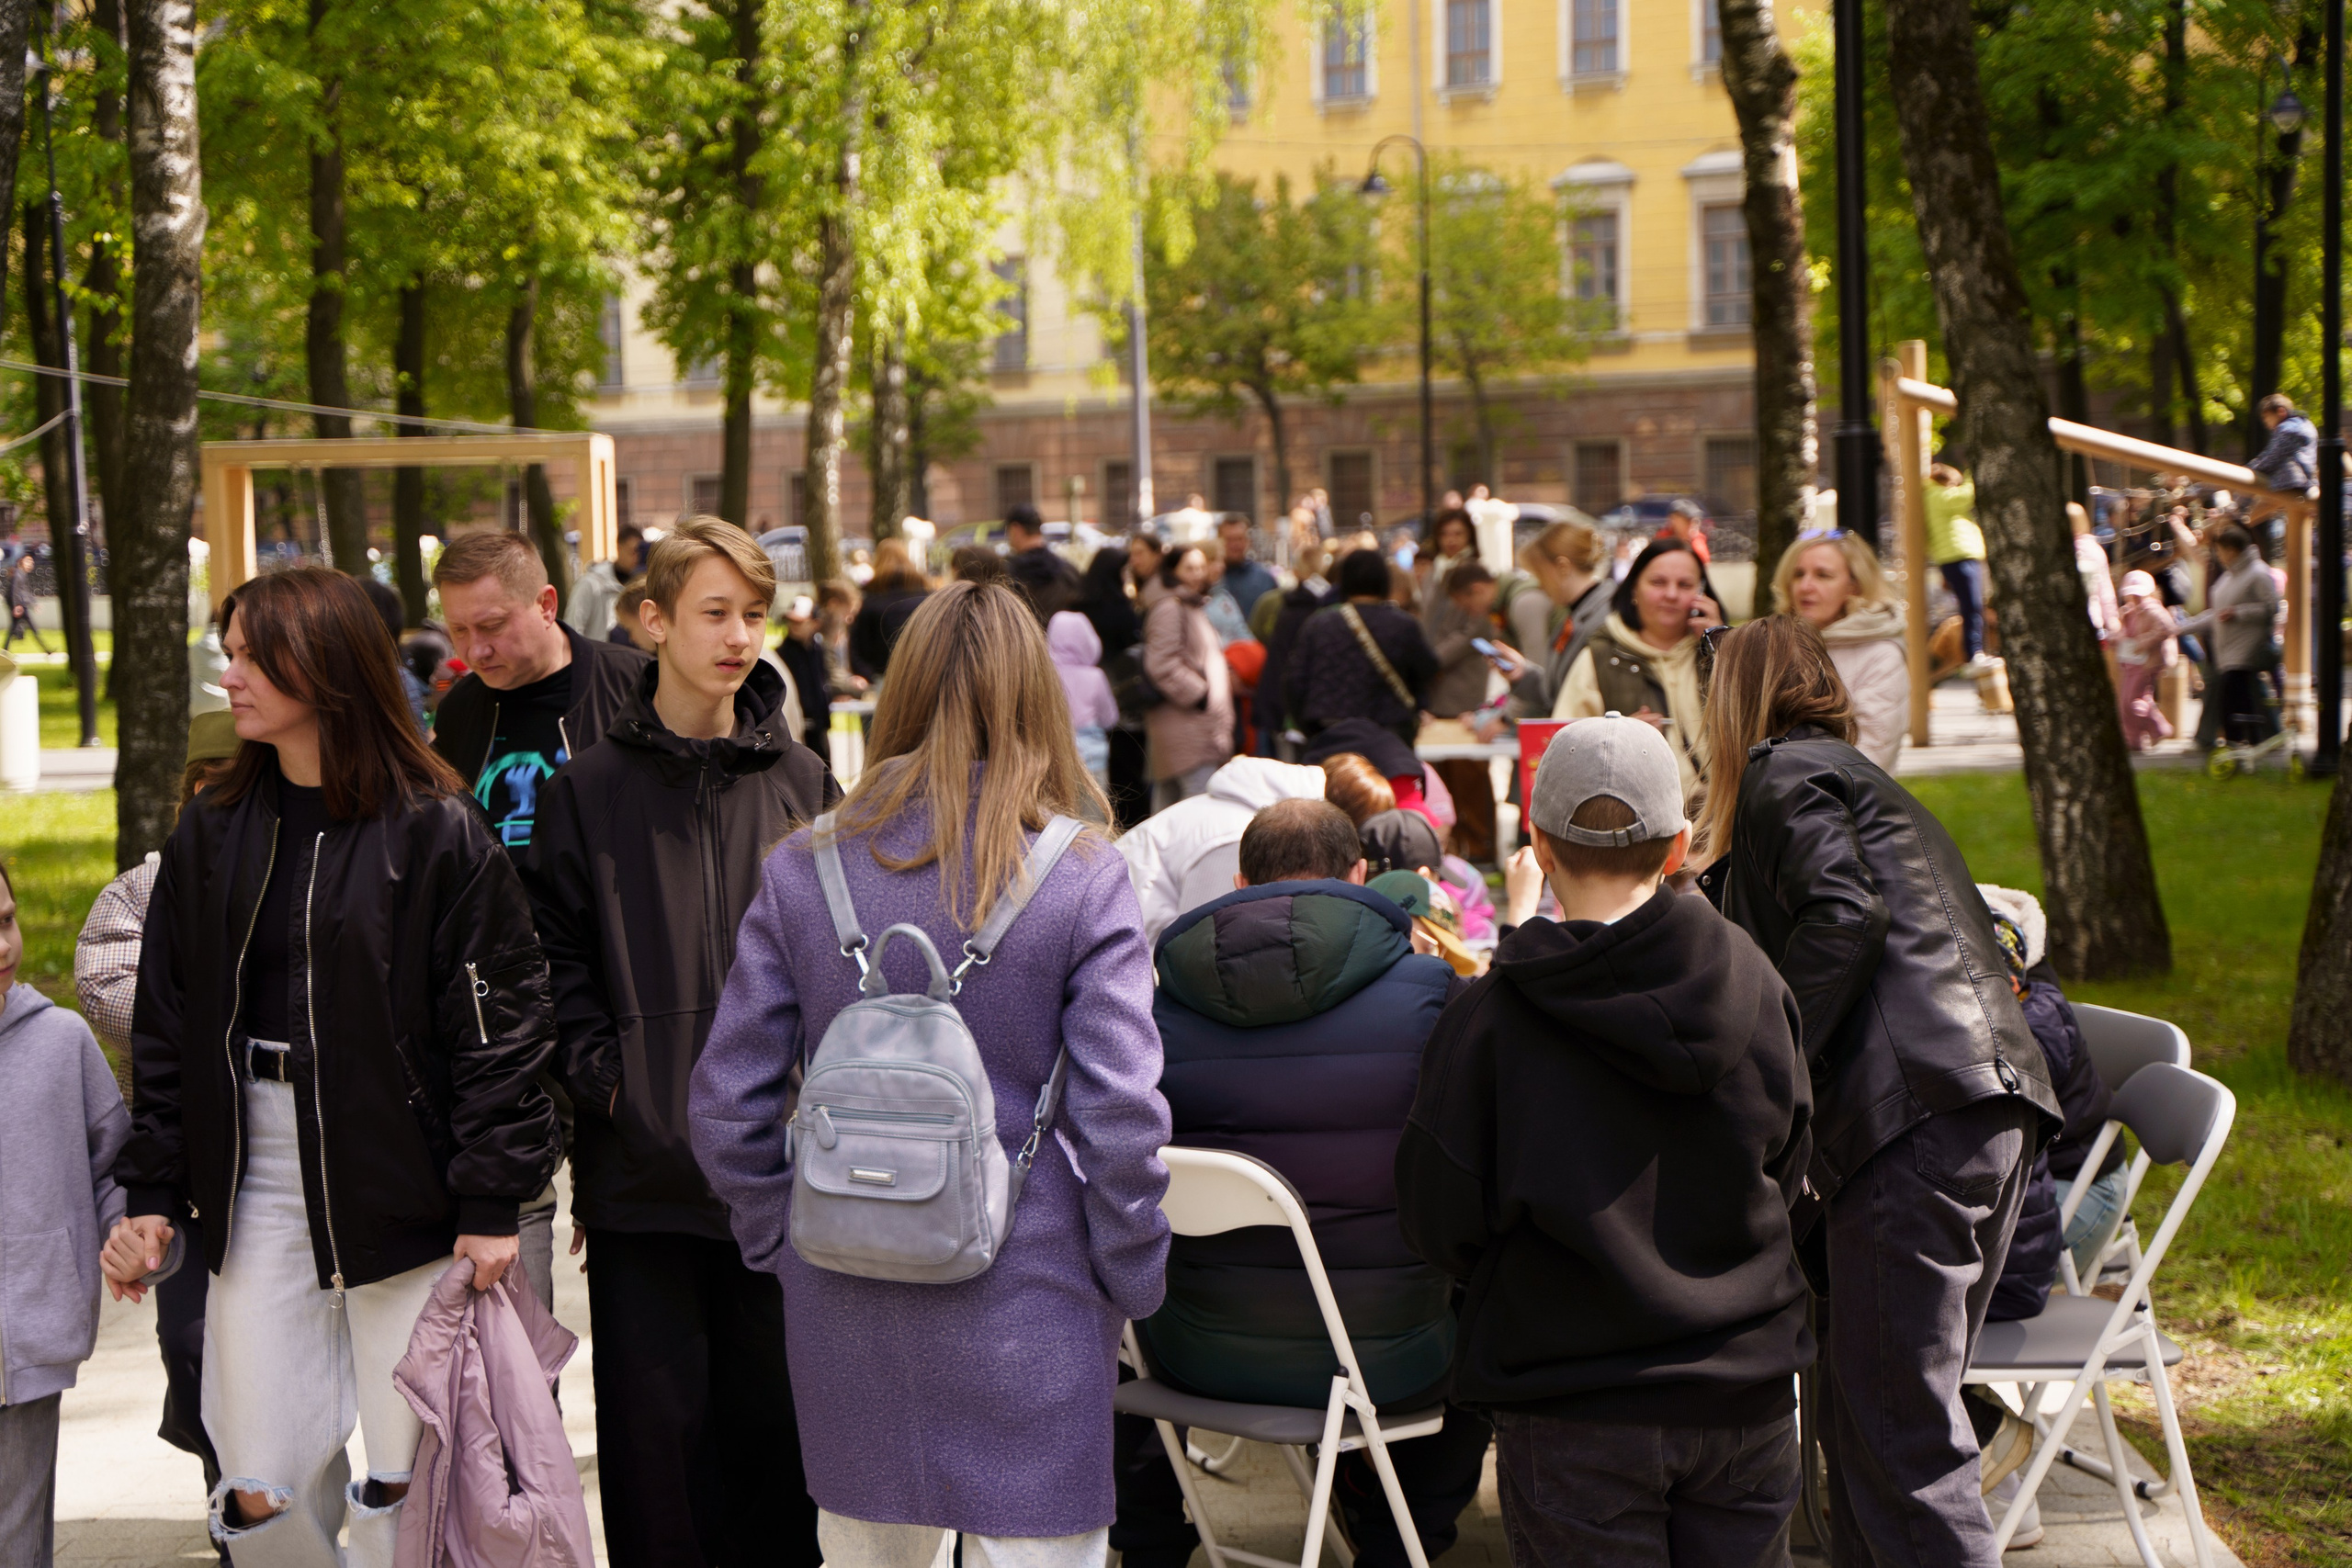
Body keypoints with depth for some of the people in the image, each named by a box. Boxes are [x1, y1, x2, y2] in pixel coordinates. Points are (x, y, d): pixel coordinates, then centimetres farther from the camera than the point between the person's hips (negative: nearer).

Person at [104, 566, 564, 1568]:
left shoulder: (437, 833, -6)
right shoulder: (212, 835, 9)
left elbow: (498, 1020, -7)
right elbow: (167, 1025, 13)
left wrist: (492, 1200, -11)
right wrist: (152, 1194, 7)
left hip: (400, 1181, -4)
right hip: (259, 1177, 4)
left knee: (402, 1488, 1)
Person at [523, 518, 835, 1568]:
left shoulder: (801, 781, 6)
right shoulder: (590, 789, 2)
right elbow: (557, 954, 2)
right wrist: (599, 1073, -9)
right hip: (643, 1160, -1)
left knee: (772, 1409, 9)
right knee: (655, 1416, 3)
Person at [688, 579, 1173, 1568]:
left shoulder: (803, 869, 0)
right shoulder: (1083, 878, -9)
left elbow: (728, 1105, 0)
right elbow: (1121, 1117, -13)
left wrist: (780, 1241, 14)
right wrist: (1131, 1282, 0)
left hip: (842, 1307, 3)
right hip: (1024, 1298, -3)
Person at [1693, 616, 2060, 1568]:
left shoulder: (1783, 771, 5)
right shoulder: (1865, 781, 32)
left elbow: (1843, 912, -11)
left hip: (1917, 1108, -9)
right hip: (1997, 1105, 9)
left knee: (1897, 1429, -12)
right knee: (1881, 1409, 12)